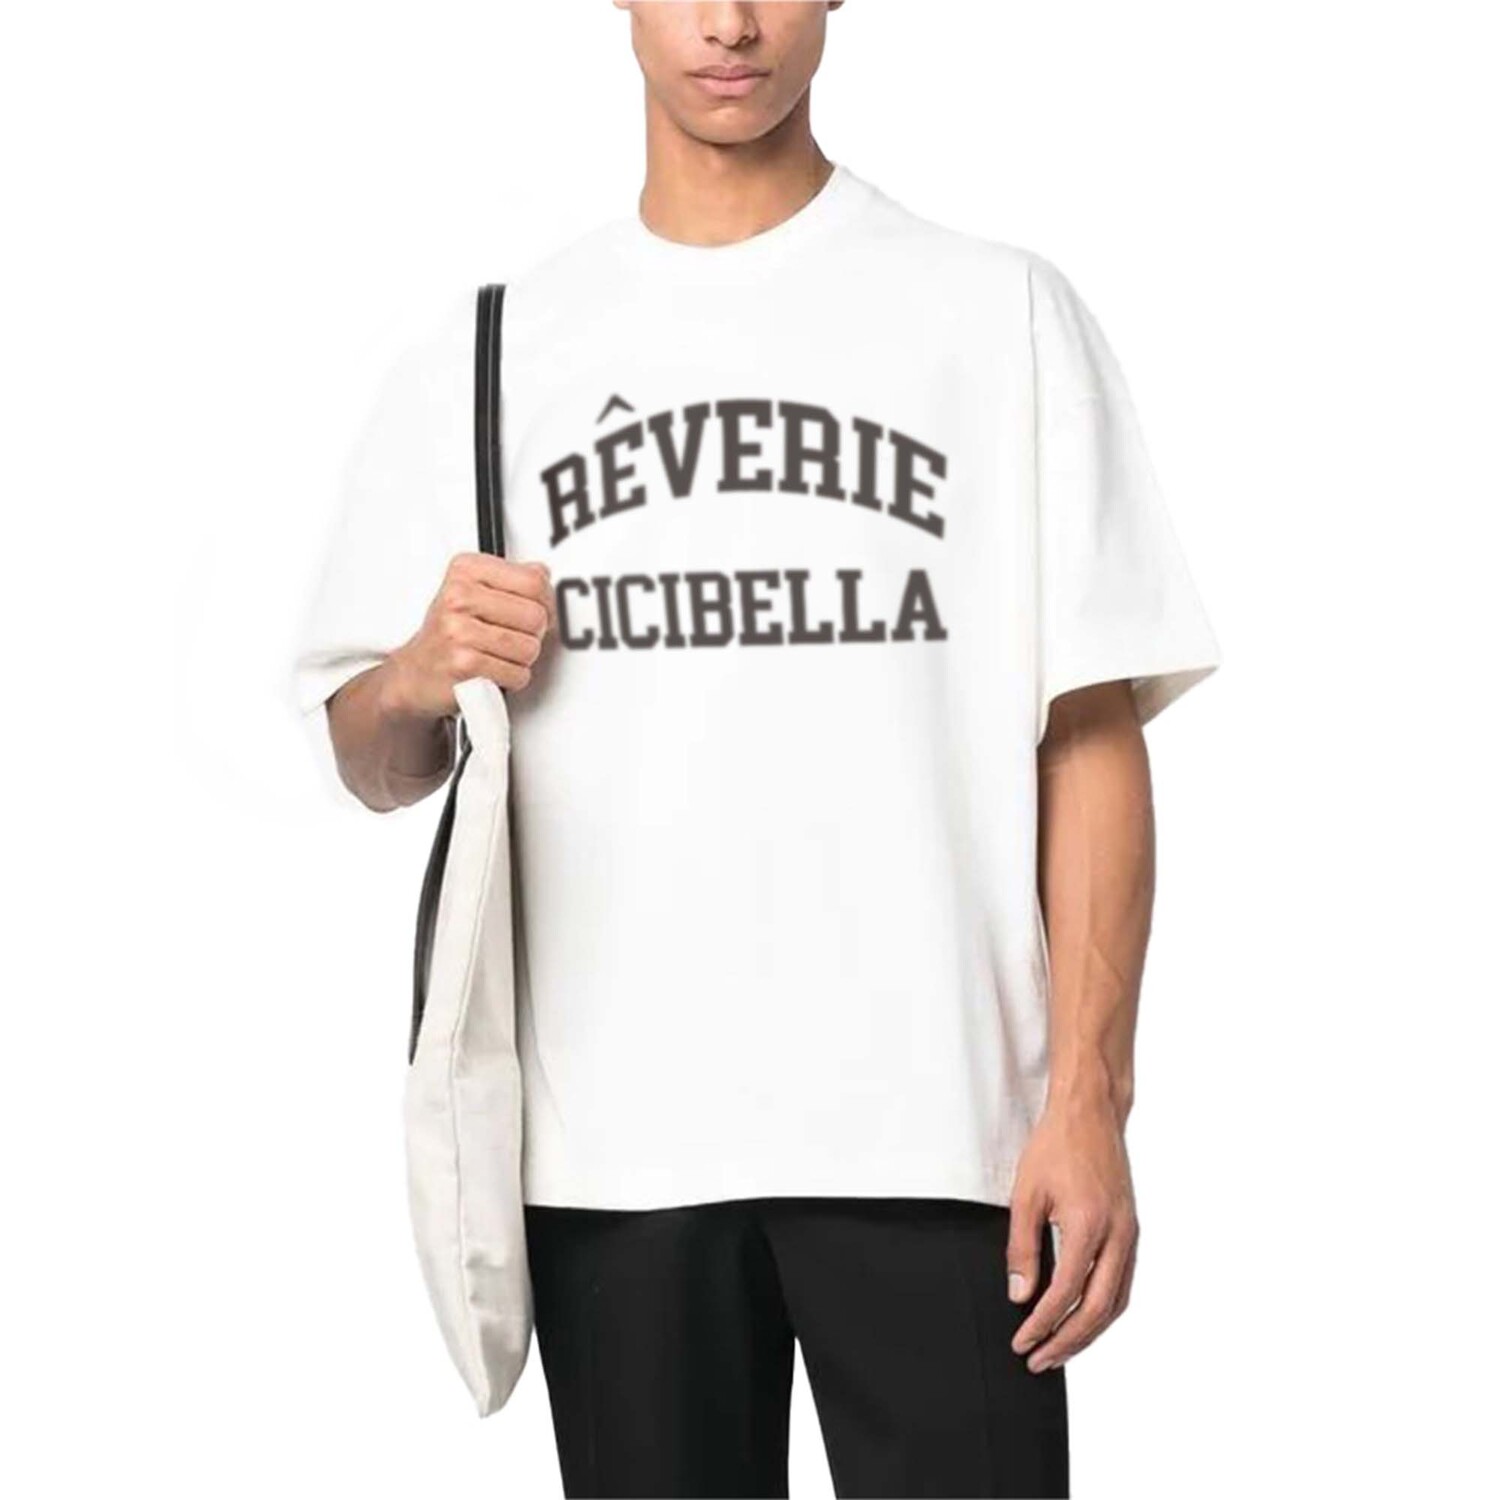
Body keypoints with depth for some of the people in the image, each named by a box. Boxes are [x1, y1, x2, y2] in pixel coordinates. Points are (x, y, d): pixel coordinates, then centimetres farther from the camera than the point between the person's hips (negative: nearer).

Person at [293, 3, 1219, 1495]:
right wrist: (420, 682, -11)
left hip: (925, 1124, -2)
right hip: (611, 1135, 2)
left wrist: (1088, 1096, -8)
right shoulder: (487, 349, 11)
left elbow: (1089, 732, 1)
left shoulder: (999, 310, 5)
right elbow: (374, 765, 12)